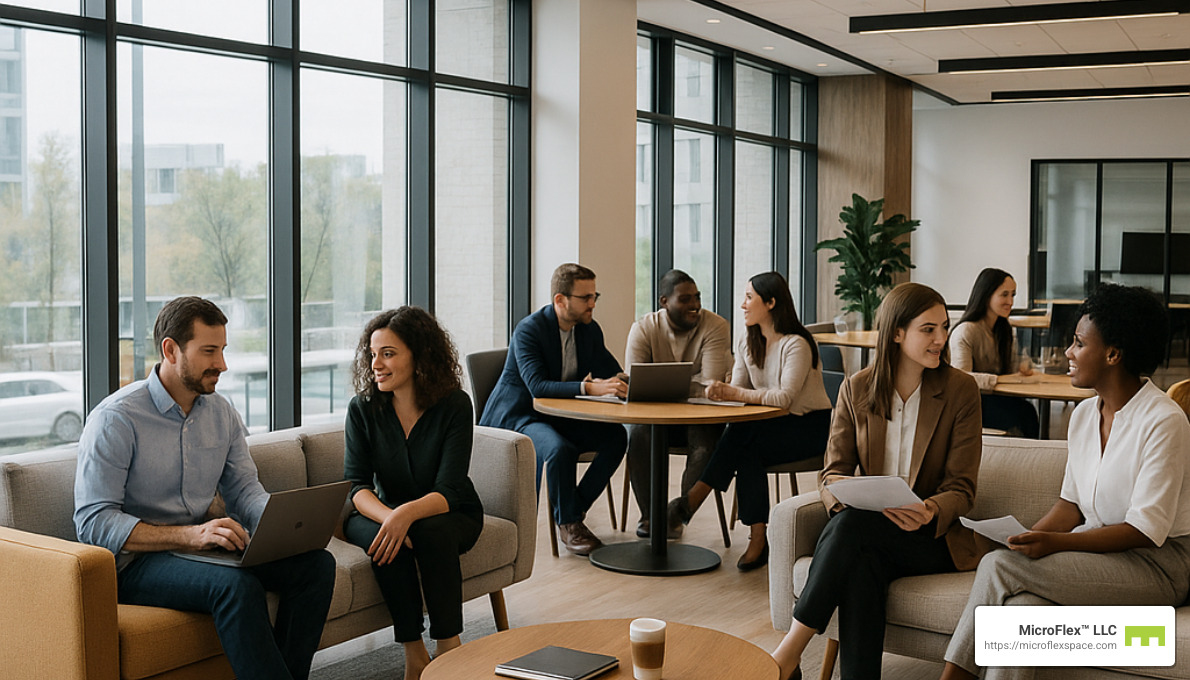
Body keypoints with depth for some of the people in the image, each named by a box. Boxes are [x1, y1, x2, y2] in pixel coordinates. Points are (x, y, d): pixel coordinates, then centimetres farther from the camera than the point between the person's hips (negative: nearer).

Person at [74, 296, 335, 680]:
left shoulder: (221, 412, 8)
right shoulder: (115, 419, -12)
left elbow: (244, 489, 10)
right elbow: (93, 522, -19)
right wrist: (190, 535, -29)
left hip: (202, 544, 7)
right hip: (137, 560, -7)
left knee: (316, 563, -14)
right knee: (237, 585, -34)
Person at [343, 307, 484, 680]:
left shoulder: (454, 405, -17)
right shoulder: (363, 408, -9)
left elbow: (449, 491, -22)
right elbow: (356, 486, -15)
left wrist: (406, 515, -43)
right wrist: (389, 518, -37)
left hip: (450, 515, -2)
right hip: (384, 511, 2)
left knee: (431, 532, -34)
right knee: (385, 542, -32)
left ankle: (449, 646, -21)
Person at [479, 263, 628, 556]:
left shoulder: (589, 330, 3)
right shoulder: (529, 330, -19)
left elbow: (613, 375, 5)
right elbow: (537, 386, -30)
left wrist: (618, 385, -21)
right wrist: (590, 387, -42)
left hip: (560, 417, 7)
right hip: (516, 418, -7)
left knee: (615, 435, -16)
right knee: (560, 449, -36)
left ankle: (574, 508, -6)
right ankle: (568, 523, -15)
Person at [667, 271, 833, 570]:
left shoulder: (796, 344, -18)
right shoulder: (747, 343, 7)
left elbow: (784, 398, -29)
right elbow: (738, 390, -2)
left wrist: (735, 393, -33)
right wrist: (721, 392, -25)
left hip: (811, 426, -6)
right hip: (773, 427, 6)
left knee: (741, 435, -30)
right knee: (746, 454, -28)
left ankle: (693, 500, -23)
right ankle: (757, 540, -27)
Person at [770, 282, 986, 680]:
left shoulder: (960, 390, 0)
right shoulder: (857, 389, 6)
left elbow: (962, 488, -2)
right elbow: (832, 471, 4)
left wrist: (931, 511, -25)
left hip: (935, 539, -2)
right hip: (869, 536, 2)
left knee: (852, 526, -33)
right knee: (861, 564, -36)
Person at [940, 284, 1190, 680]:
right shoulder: (1083, 415, 10)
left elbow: (1146, 530, -19)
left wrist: (1056, 543, -28)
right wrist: (1027, 537, -8)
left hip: (1156, 563, -7)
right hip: (1096, 546, 7)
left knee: (1000, 566, -24)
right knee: (1020, 608, -25)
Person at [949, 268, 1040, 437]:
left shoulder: (1004, 329, 15)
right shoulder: (965, 331, -13)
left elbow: (1010, 368, 20)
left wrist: (1021, 369, -4)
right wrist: (1000, 379, -31)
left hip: (995, 398, 7)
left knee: (1027, 409, -25)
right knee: (1024, 412, -30)